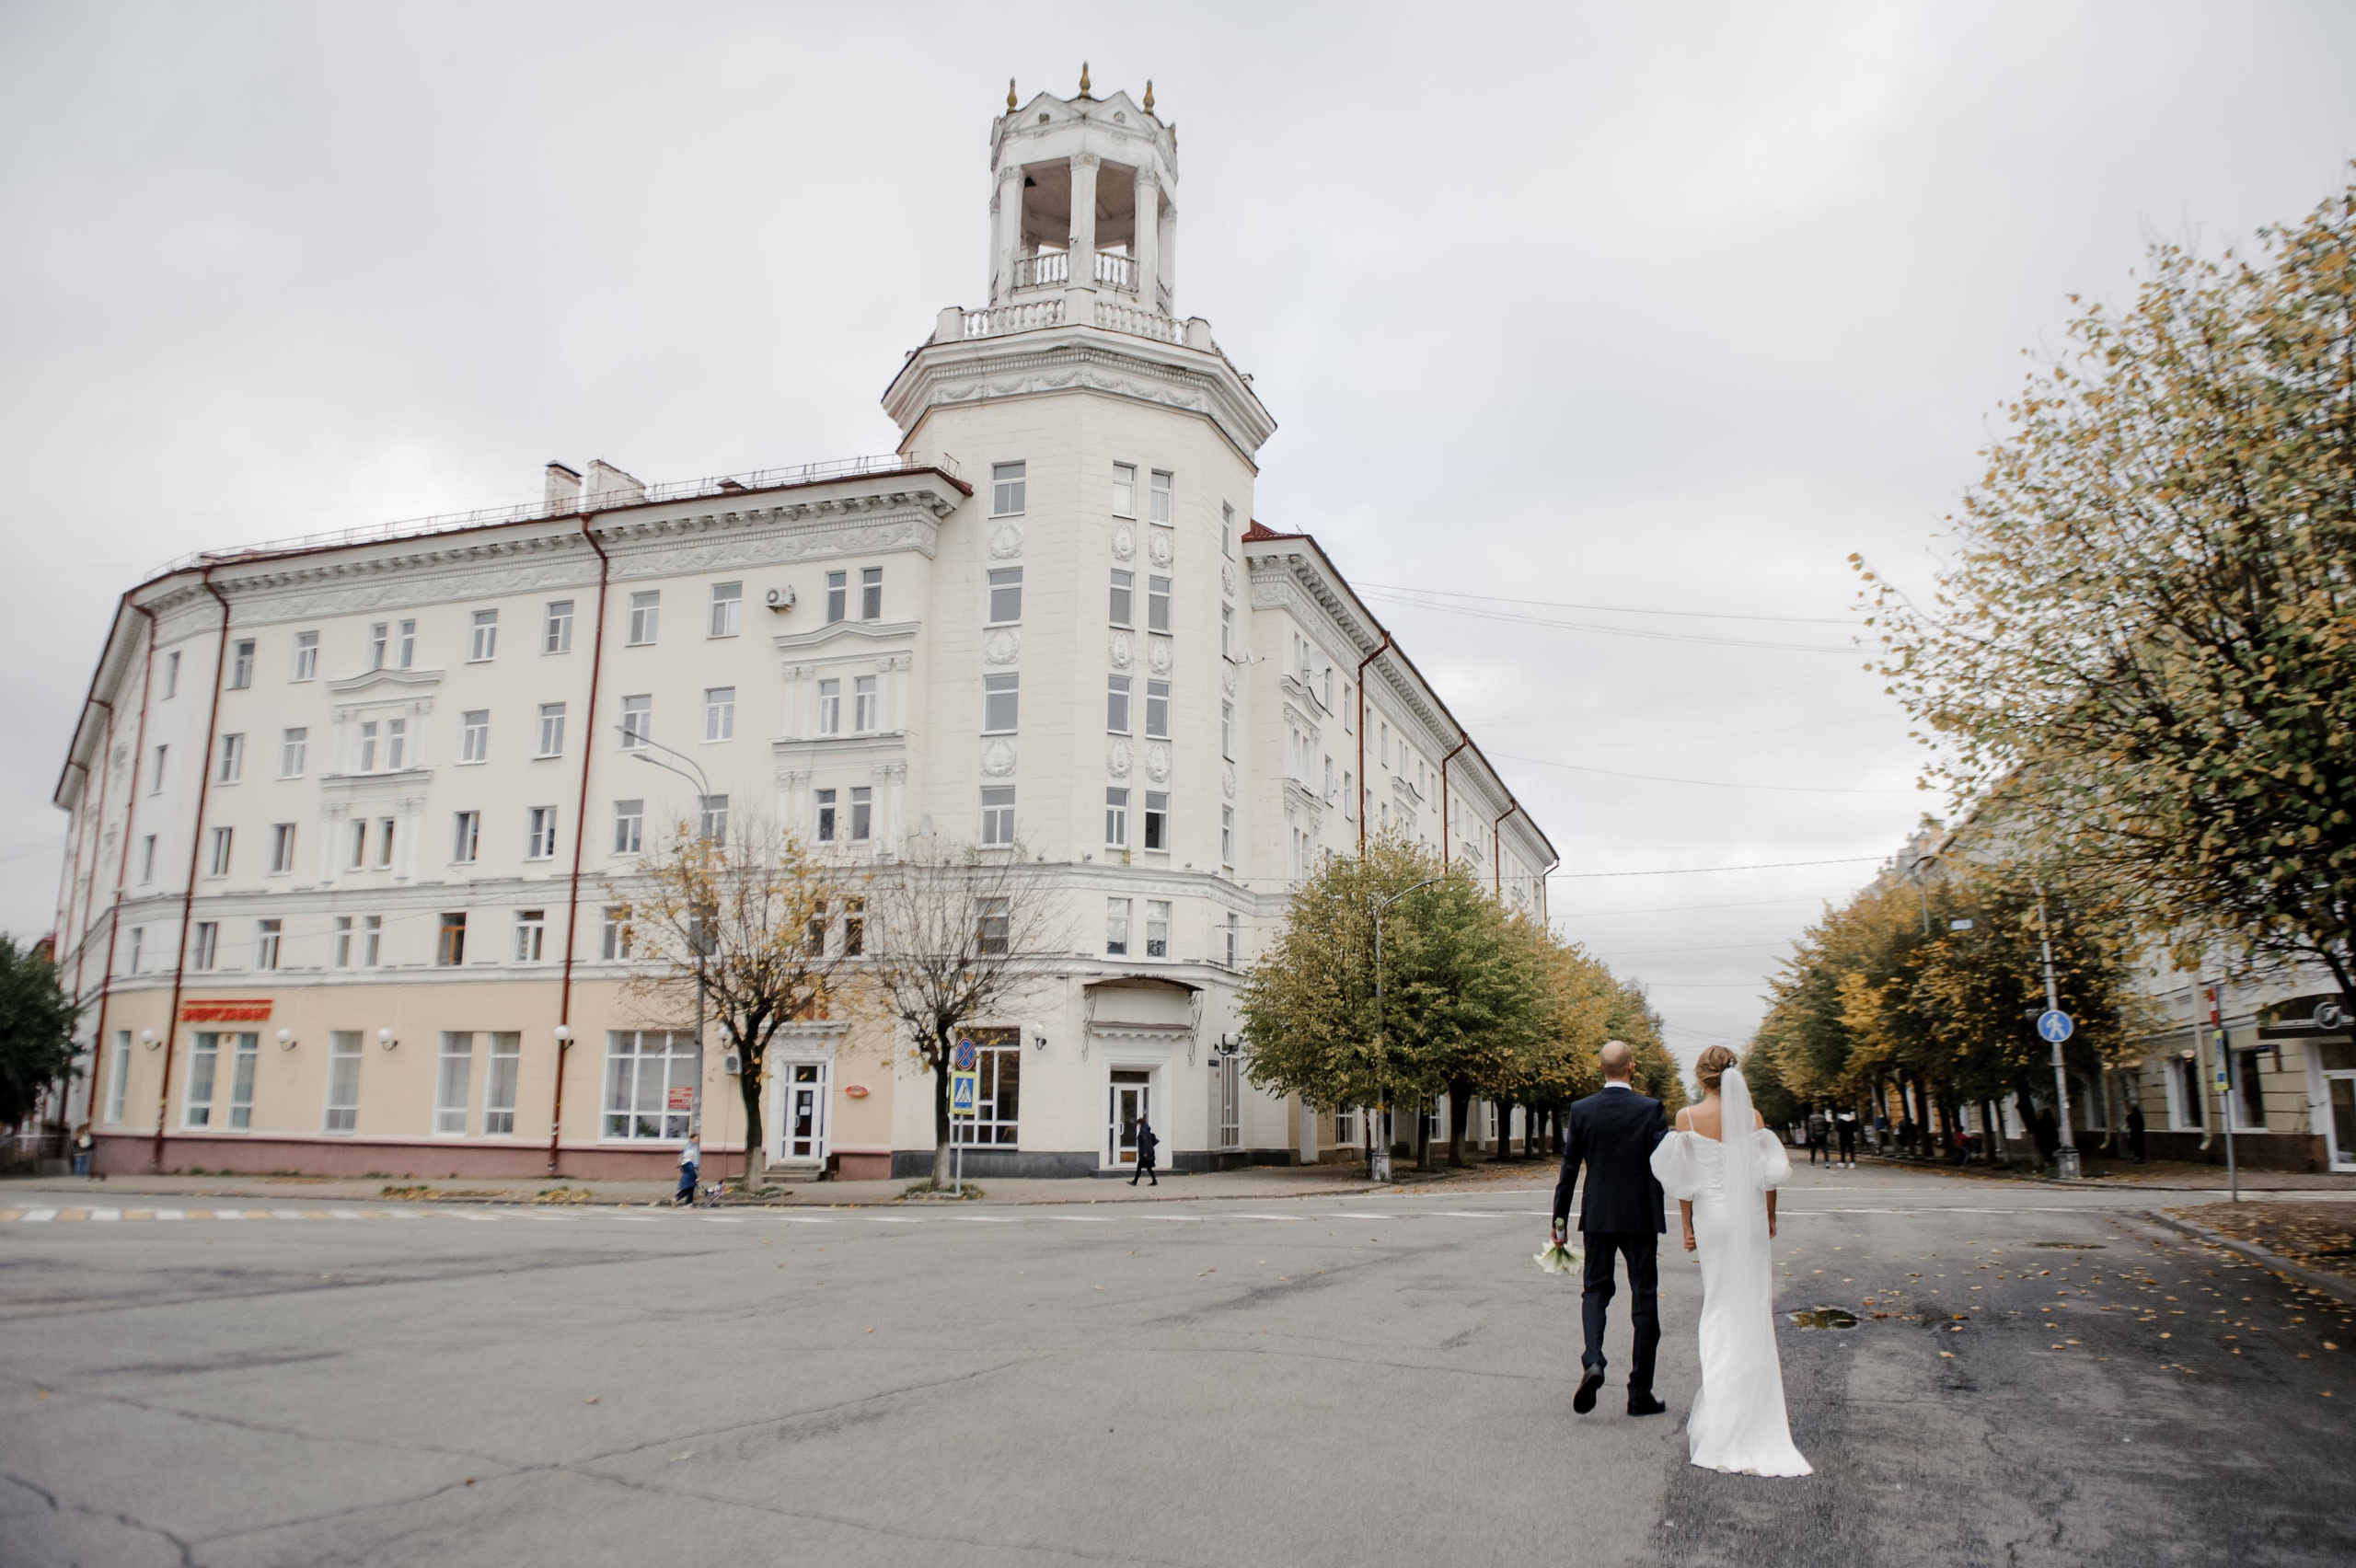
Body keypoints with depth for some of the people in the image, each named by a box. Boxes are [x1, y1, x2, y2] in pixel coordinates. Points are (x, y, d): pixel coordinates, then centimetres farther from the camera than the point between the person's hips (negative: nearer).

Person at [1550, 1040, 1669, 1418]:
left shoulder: (1581, 1110, -3)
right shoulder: (1649, 1108, -8)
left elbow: (1569, 1168, 0)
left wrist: (1560, 1218, 7)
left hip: (1598, 1216, 2)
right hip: (1641, 1216, -1)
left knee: (1595, 1289, 15)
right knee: (1644, 1300, 8)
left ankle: (1593, 1361, -10)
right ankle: (1640, 1394, 11)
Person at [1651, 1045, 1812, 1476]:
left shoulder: (1688, 1117, -6)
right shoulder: (1752, 1115, -3)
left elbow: (1683, 1179, -4)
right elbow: (1771, 1172, 1)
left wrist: (1687, 1225, 4)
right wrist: (1769, 1217, 14)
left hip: (1711, 1215, 0)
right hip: (1751, 1215, 1)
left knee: (1719, 1306, 9)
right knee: (1755, 1306, 9)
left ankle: (1721, 1397, 11)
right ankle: (1755, 1398, 14)